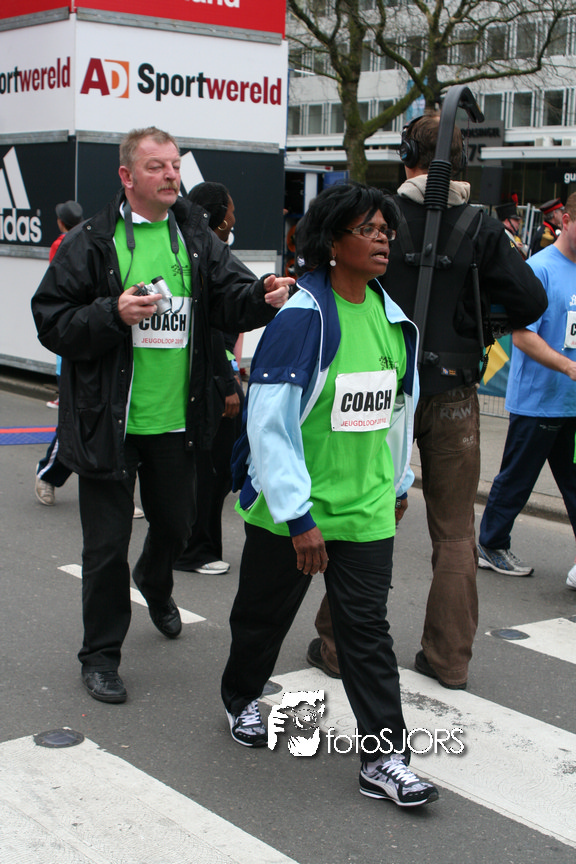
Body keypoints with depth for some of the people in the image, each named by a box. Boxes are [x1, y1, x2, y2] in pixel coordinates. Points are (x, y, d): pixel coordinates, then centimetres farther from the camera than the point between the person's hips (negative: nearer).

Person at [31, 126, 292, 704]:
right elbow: (51, 321, -8)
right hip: (108, 422, -4)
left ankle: (154, 585, 56)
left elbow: (231, 298, -4)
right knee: (106, 544, 3)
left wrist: (263, 297, -26)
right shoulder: (90, 243, -7)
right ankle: (100, 655, 22)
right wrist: (113, 315, -23)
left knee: (176, 522, 22)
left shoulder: (197, 238, 5)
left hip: (176, 419, 4)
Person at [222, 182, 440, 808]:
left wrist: (397, 483, 20)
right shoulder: (303, 318, -18)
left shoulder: (393, 320, 3)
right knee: (264, 613, 16)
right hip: (290, 508, -4)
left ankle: (384, 759, 9)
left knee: (367, 628, 3)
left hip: (366, 508, 4)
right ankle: (240, 698, 43)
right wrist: (299, 517, -22)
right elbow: (269, 423, -21)